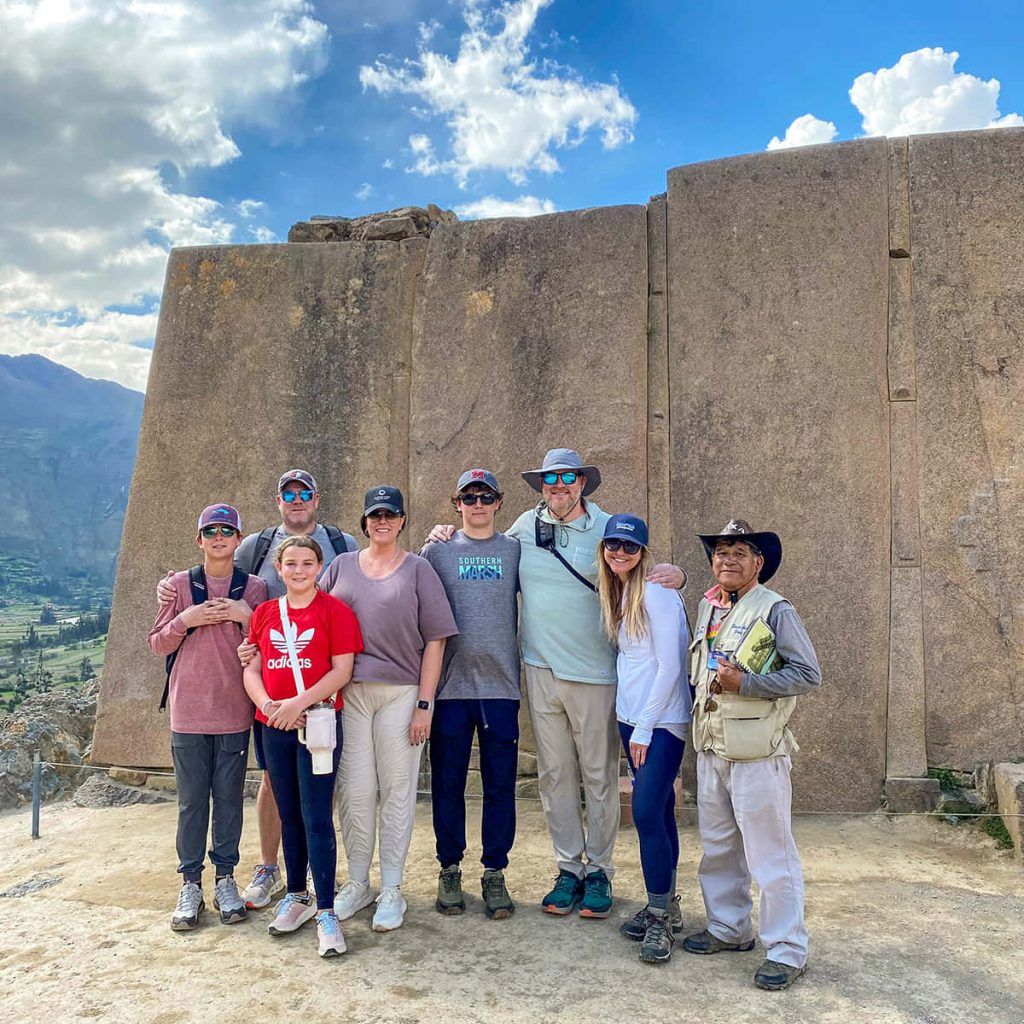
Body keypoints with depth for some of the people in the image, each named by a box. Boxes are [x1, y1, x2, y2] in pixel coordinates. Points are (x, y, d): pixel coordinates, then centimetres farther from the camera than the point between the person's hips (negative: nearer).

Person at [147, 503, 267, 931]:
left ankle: (225, 880, 21)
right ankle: (190, 885, 19)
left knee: (229, 799, 8)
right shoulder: (180, 584, 3)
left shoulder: (254, 588, 3)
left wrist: (246, 615, -11)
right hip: (188, 711, 0)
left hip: (235, 711, 0)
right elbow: (157, 643, 5)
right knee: (191, 801, 6)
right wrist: (186, 620, -12)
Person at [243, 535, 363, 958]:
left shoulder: (334, 610, -6)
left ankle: (326, 912, 6)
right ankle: (297, 897, 31)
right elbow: (251, 669, 7)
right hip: (274, 729, 5)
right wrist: (268, 705, -11)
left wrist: (299, 703, -18)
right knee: (289, 815, 16)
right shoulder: (265, 613, 8)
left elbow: (342, 670, -10)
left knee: (317, 818, -4)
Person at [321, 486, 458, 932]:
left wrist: (424, 703, -6)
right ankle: (357, 883, 22)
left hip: (401, 693, -2)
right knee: (354, 789, 5)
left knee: (397, 790, 4)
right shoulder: (341, 566, 12)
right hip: (349, 691, 2)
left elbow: (435, 639, 0)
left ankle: (391, 890, 17)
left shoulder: (417, 569, 4)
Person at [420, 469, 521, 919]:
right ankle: (450, 869, 23)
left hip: (501, 683, 1)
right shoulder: (436, 551, 6)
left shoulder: (515, 551, 8)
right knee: (448, 783, 8)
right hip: (450, 684, 0)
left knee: (500, 784, 6)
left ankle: (494, 873, 19)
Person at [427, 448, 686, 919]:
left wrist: (674, 574, -16)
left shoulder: (607, 528, 0)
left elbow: (641, 580, 6)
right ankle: (569, 868, 23)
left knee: (599, 774, 6)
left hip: (594, 670, -3)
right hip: (541, 668, 3)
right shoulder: (526, 525, 7)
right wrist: (445, 538, 12)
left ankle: (598, 870, 21)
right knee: (554, 773, 10)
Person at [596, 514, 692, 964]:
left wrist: (645, 727, -14)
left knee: (647, 812, -9)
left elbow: (669, 666, -16)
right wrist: (632, 724, 10)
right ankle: (665, 906, 24)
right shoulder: (618, 594, 10)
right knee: (658, 809, 14)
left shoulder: (656, 594, -15)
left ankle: (661, 918, 4)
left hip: (663, 721, -8)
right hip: (631, 717, 8)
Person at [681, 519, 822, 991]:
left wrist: (745, 683, -20)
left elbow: (808, 675, -14)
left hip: (756, 753, -7)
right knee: (718, 846, 18)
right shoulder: (707, 607, 11)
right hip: (711, 748, 7)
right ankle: (729, 929, 34)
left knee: (769, 854, 1)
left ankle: (786, 951, 15)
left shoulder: (775, 610, -10)